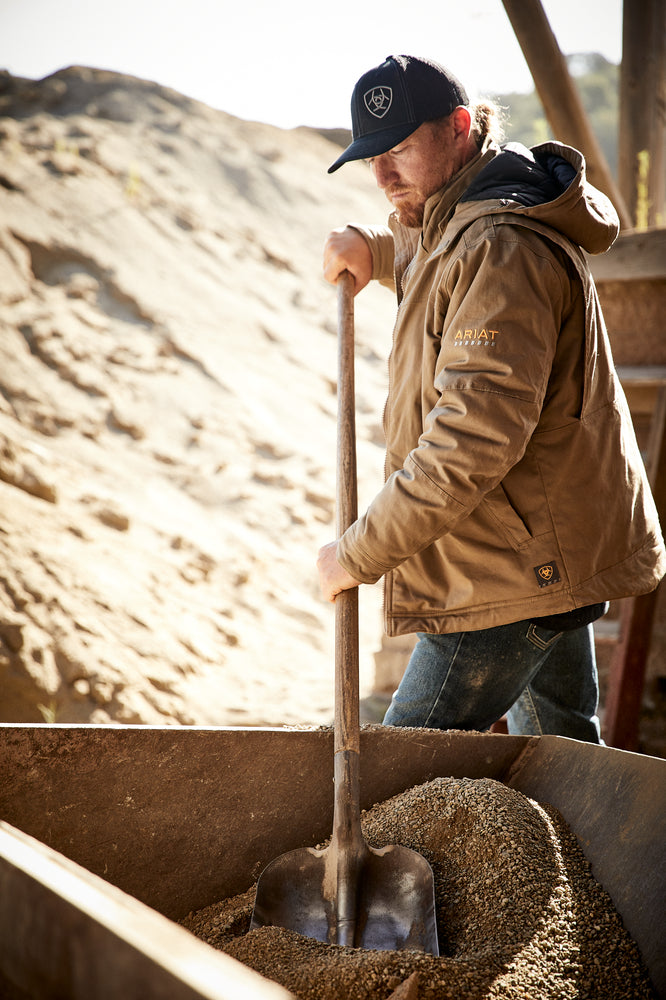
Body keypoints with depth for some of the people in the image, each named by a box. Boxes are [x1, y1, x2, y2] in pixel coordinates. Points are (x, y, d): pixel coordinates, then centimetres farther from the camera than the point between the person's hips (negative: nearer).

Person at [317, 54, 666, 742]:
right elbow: (422, 256, 37)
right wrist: (370, 248, 13)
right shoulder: (451, 223, 10)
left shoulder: (501, 247, -23)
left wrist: (360, 553, -23)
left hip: (521, 568, -11)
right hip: (549, 555, 11)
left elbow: (476, 438, -31)